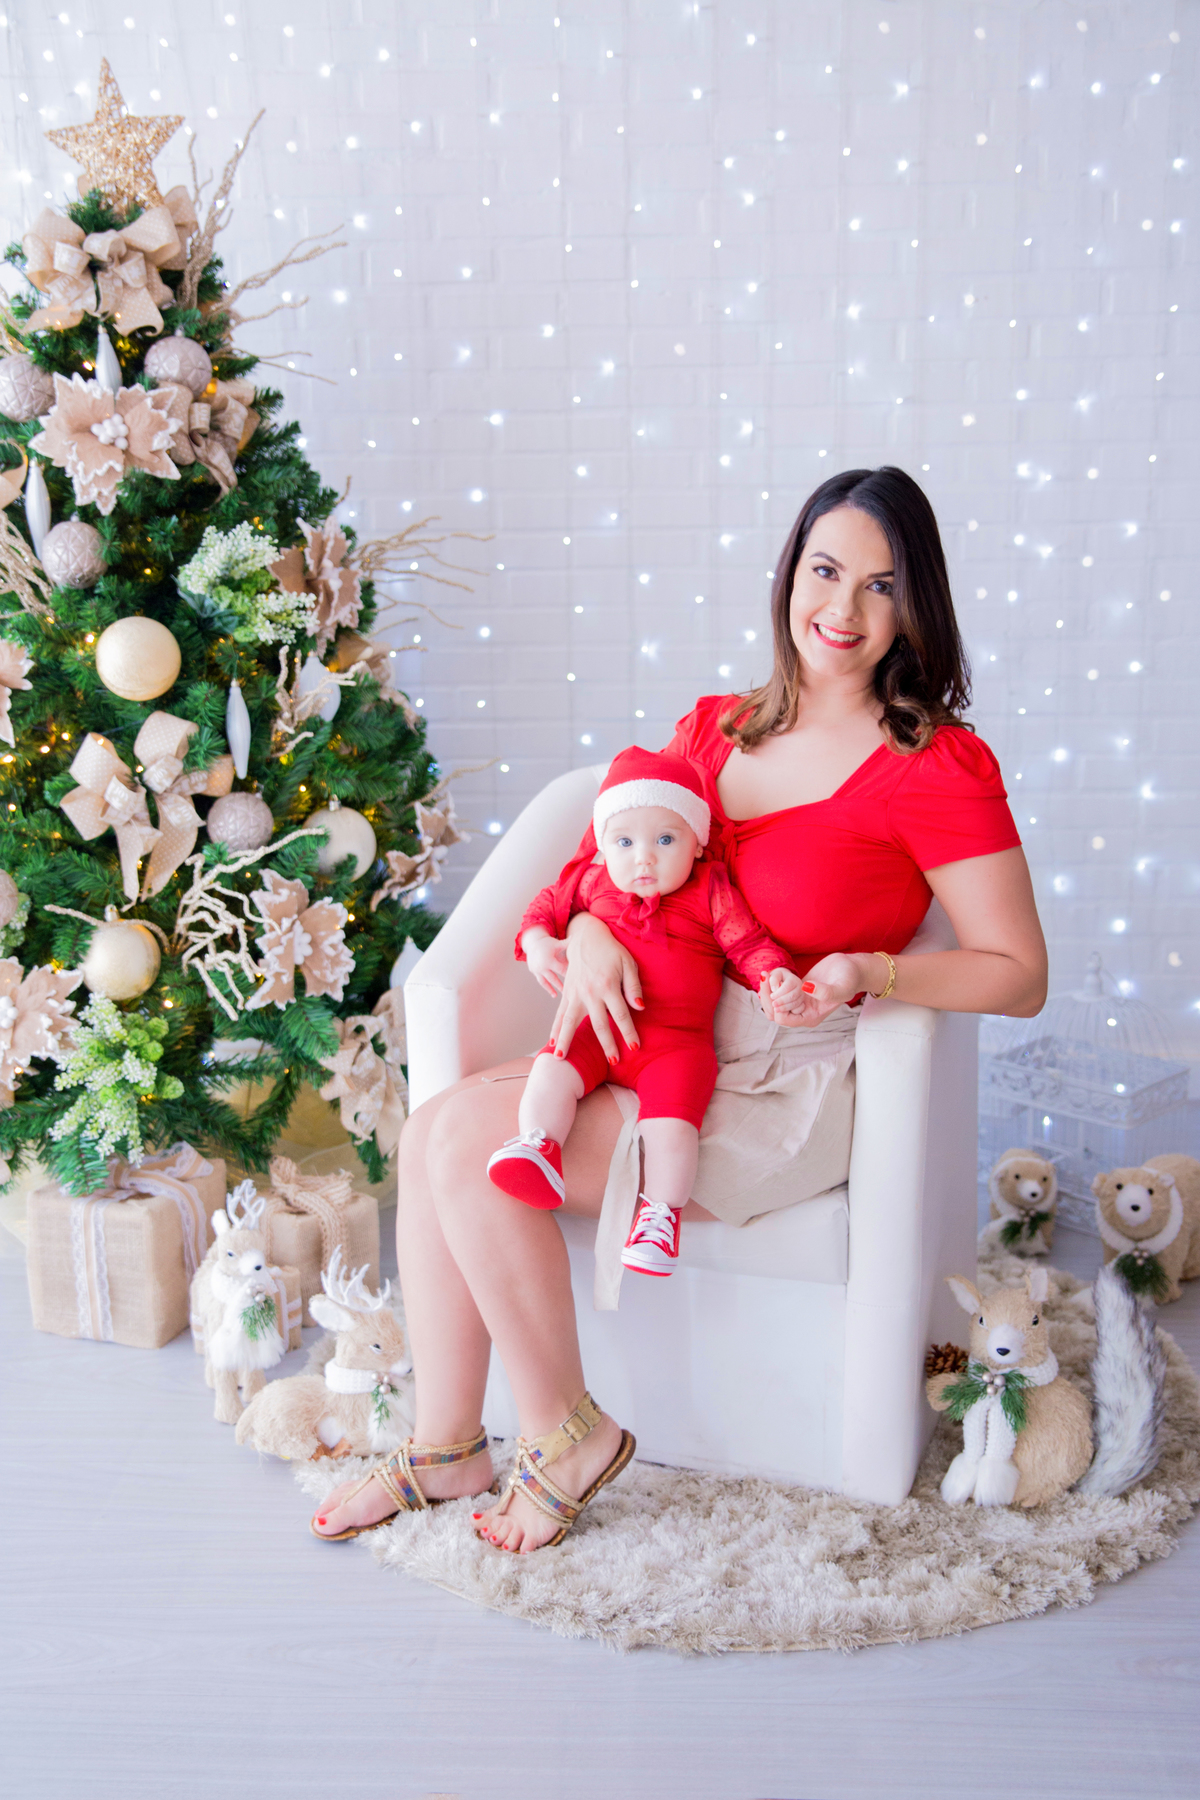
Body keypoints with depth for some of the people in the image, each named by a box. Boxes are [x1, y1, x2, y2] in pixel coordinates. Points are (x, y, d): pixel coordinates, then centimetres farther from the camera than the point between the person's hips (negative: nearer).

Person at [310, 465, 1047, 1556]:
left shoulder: (938, 767, -10)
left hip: (792, 1096, -7)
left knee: (474, 1145, -20)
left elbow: (1020, 974, -8)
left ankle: (568, 1434, 2)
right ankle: (448, 1449, 4)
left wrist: (870, 970, -22)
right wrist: (588, 932, -8)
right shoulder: (718, 725, 9)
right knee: (433, 1130, -13)